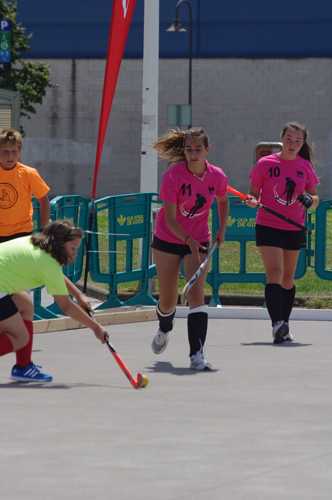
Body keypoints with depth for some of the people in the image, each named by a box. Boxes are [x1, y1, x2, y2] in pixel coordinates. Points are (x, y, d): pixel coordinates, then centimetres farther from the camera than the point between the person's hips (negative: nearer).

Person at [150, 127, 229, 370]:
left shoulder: (217, 176, -11)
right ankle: (165, 329, 44)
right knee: (168, 301, 8)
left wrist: (222, 229, 0)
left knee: (196, 294, -16)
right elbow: (170, 220, -20)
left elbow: (223, 201, 13)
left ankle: (197, 354, -22)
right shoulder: (173, 176, -21)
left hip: (198, 241, 1)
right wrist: (188, 240, -35)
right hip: (168, 240, -1)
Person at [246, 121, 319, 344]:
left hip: (294, 229, 3)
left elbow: (315, 197, 12)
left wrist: (310, 200, -12)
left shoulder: (305, 167, 4)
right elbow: (253, 193, 2)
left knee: (288, 278, 10)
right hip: (268, 227, -3)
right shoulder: (266, 163, -4)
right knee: (274, 272, -18)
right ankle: (277, 324, -28)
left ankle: (284, 326, 23)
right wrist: (252, 201, -21)